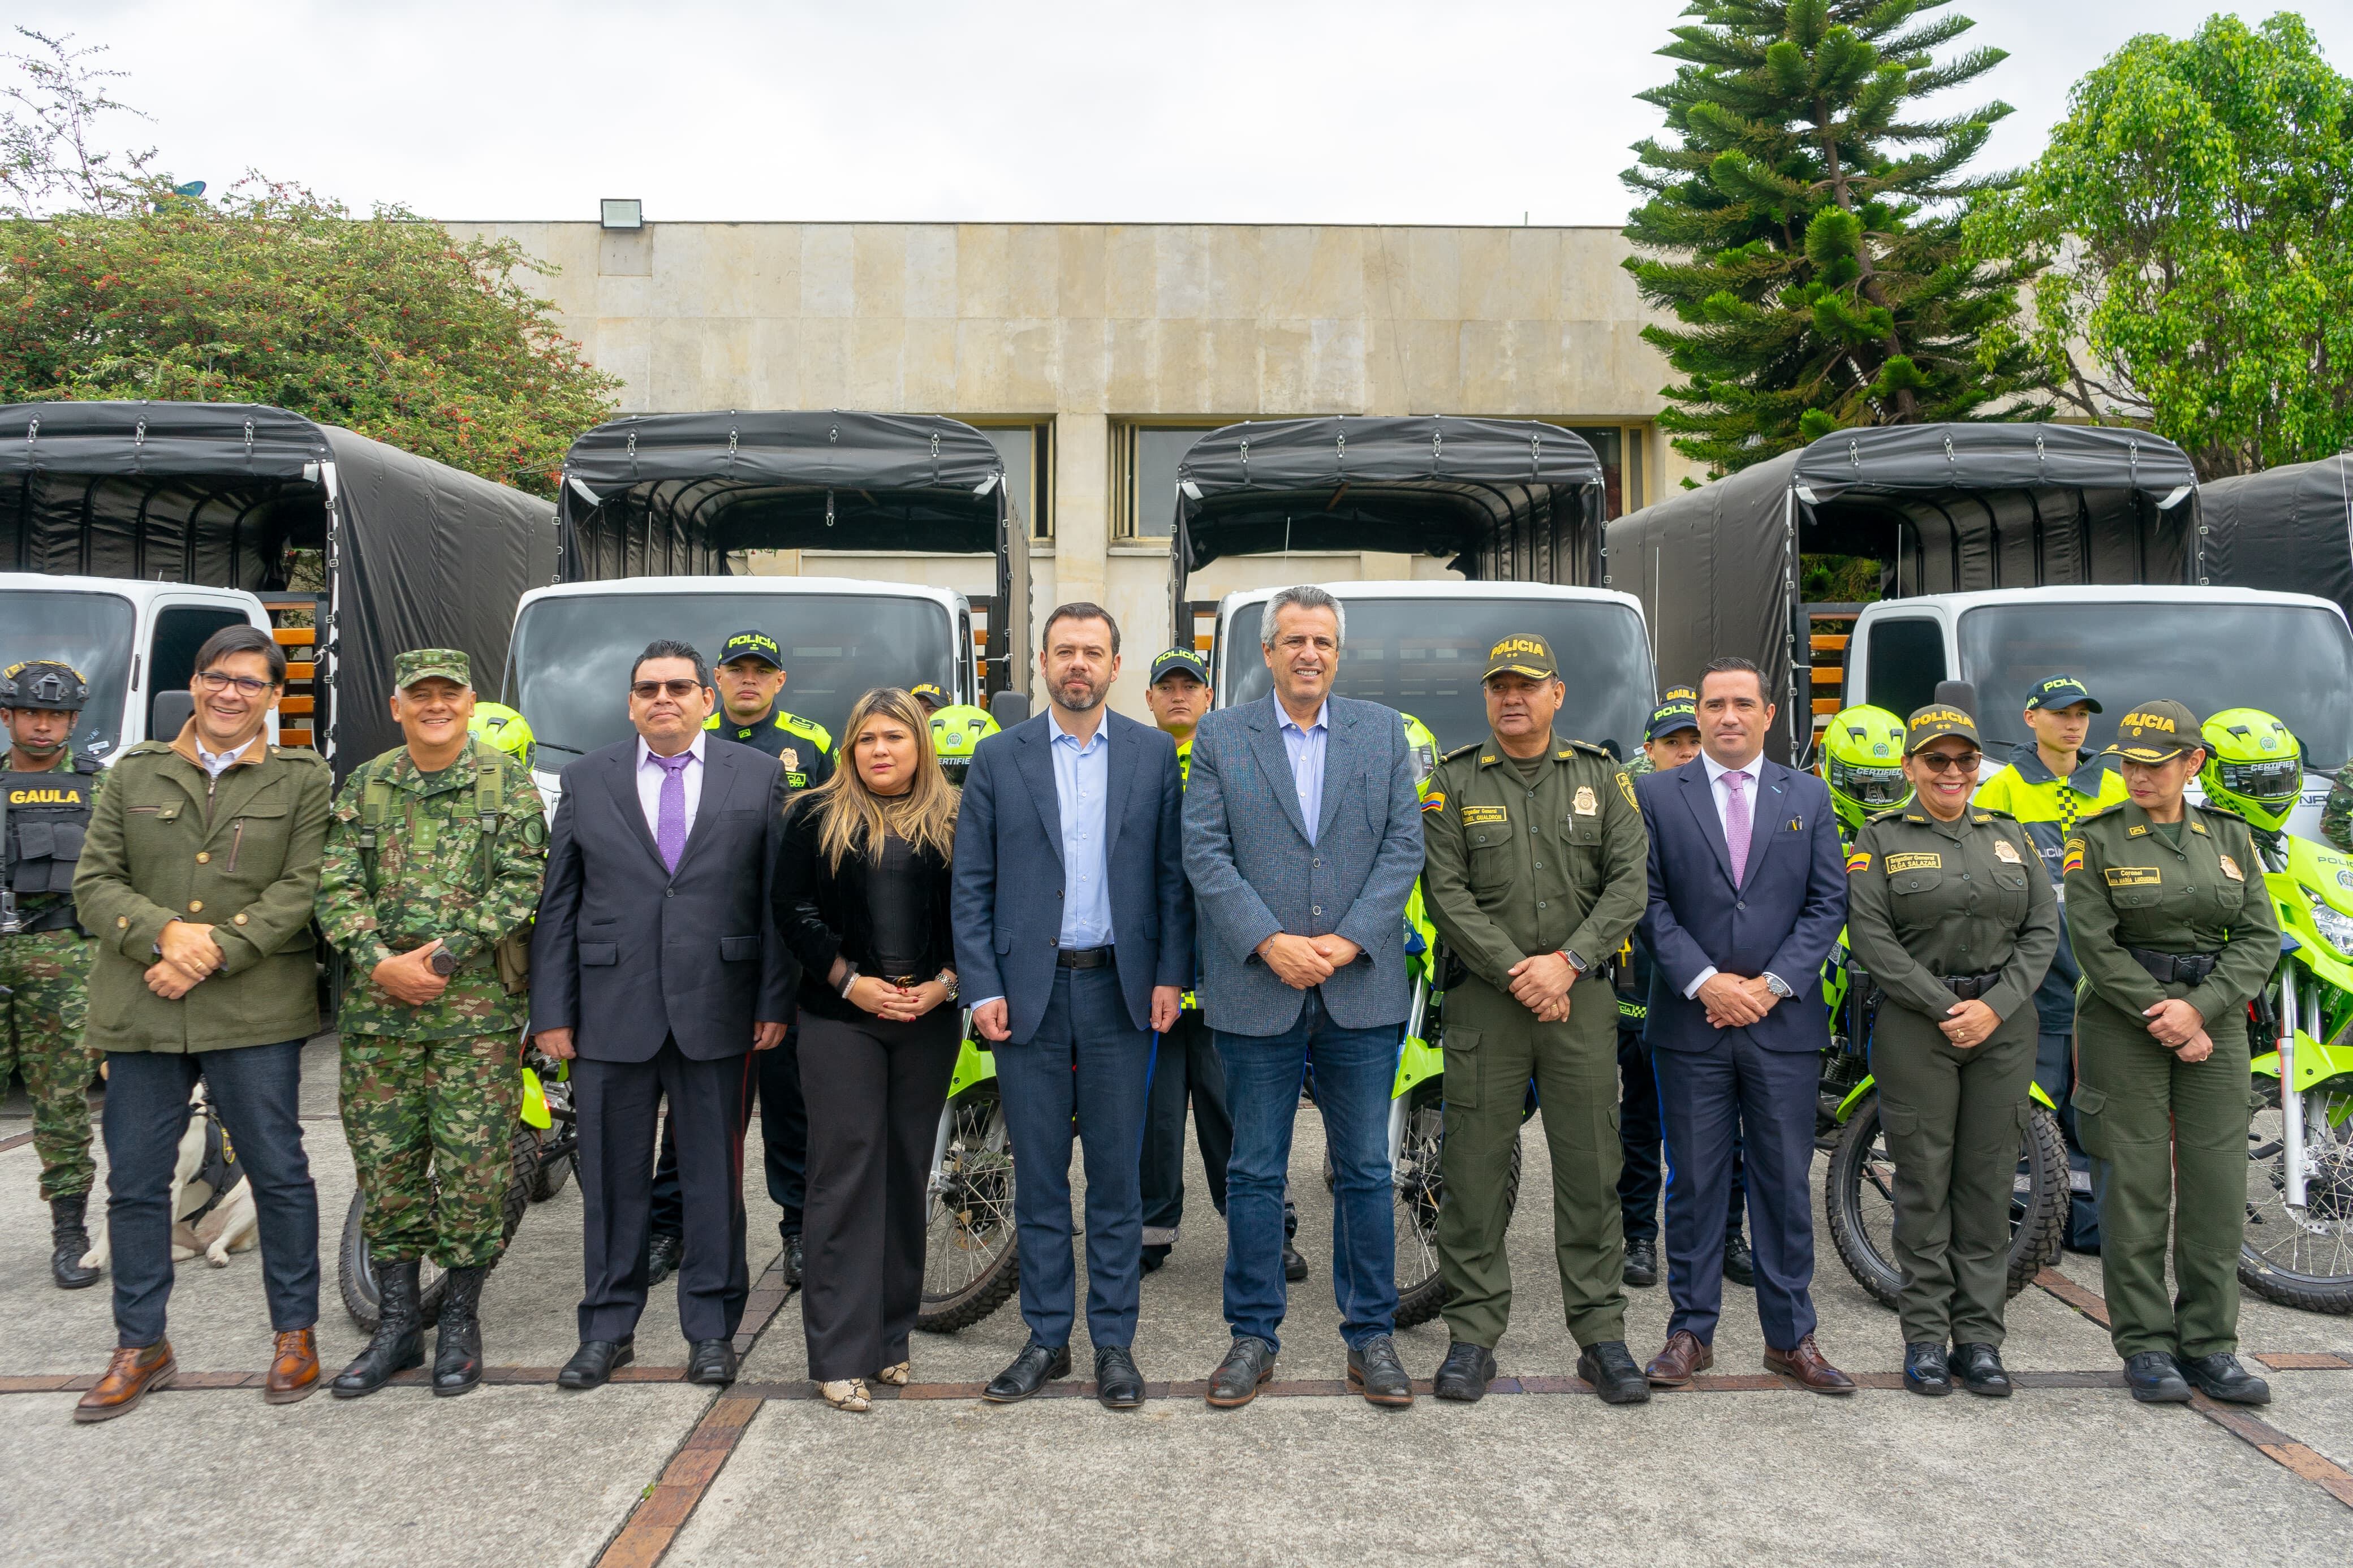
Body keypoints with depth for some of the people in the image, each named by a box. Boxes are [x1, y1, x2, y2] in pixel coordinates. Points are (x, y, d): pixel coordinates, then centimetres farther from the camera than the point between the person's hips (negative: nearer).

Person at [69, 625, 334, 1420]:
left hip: (255, 1012, -3)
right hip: (139, 1013, 3)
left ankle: (296, 1333, 18)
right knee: (135, 1182, 9)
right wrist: (165, 933, -13)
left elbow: (300, 890, -5)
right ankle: (141, 1345, 25)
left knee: (279, 1173, 3)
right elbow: (94, 882, 5)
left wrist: (214, 953, -16)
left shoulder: (303, 780, 4)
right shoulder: (135, 772, 12)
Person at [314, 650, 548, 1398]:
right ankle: (398, 1323, 20)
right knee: (386, 1167, 8)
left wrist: (442, 955, -14)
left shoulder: (509, 785, 2)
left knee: (472, 1168, 0)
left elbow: (520, 883, -6)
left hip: (478, 1008, -3)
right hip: (378, 1007, 3)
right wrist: (379, 963, -11)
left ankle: (461, 1321, 14)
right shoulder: (364, 786, 11)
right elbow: (336, 885, 4)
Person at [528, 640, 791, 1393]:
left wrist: (775, 1001, -4)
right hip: (611, 1011, 1)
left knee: (714, 1178, 7)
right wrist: (552, 1011, 1)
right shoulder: (587, 780, 8)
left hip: (716, 1011, -1)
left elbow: (778, 899, 2)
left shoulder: (758, 776, 4)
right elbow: (557, 903, 7)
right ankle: (607, 1330, 23)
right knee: (613, 1179, 9)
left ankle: (712, 1330, 20)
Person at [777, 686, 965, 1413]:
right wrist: (851, 981, -9)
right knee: (847, 1173, -3)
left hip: (930, 1018, 2)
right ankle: (841, 1354, 3)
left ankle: (892, 1338, 20)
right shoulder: (816, 816, 5)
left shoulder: (954, 822, 8)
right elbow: (793, 909, 0)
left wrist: (944, 983, -8)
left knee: (907, 1173, 8)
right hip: (842, 1016, -2)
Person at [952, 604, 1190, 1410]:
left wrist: (1171, 973, -4)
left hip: (1119, 990, 0)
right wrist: (983, 988, -5)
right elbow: (972, 883, 3)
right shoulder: (999, 759, 4)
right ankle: (1046, 1339, 21)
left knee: (1116, 1176, 7)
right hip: (1028, 991, 0)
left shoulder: (1153, 753, 5)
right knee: (1038, 1177, 8)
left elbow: (1172, 872, 4)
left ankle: (1113, 1343, 19)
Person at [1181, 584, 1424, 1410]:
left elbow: (1405, 845, 2)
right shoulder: (1219, 736, 4)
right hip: (1256, 992, -1)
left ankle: (1370, 1334, 22)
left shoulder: (1383, 732, 8)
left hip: (1363, 992, 1)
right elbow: (1204, 853, -3)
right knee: (1254, 1172, 8)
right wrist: (1270, 943, -13)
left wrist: (1348, 943, -10)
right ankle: (1253, 1334, 22)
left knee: (1366, 1171, 8)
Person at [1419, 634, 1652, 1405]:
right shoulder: (1455, 780, 4)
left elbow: (1630, 883, 2)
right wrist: (1515, 971, -11)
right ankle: (1473, 1335, 11)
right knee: (1476, 1168, 1)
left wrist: (1568, 961, -10)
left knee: (1591, 1168, 4)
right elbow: (1446, 892, -3)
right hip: (1485, 996, -1)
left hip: (1581, 995, 1)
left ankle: (1601, 1335, 15)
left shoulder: (1601, 777, 9)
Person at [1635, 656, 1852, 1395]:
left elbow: (1828, 903, 4)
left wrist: (1773, 984, -8)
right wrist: (1704, 982, -12)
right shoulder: (1656, 795, 4)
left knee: (1786, 1182, 8)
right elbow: (1650, 902, -1)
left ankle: (1791, 1336, 20)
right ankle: (1691, 1332, 16)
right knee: (1693, 1182, 5)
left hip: (1784, 1022, 1)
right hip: (1690, 1022, -1)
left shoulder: (1808, 797, 10)